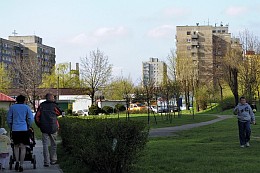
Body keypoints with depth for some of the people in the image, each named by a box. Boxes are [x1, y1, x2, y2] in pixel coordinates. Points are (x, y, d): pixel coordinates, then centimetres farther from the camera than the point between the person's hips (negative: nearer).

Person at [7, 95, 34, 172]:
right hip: (24, 129, -1)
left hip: (15, 129, 2)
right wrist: (28, 127, 15)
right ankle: (21, 165, -1)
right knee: (23, 147, 2)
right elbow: (30, 119, 2)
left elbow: (9, 119, 9)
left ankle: (17, 162, 4)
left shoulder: (12, 107, 8)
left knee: (16, 146, 17)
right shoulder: (26, 107, 4)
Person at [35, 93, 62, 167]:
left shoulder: (41, 106, 3)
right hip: (53, 128, -1)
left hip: (44, 129, 1)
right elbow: (60, 113, 14)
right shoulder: (54, 106, -3)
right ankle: (53, 160, 19)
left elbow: (37, 117, 1)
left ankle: (46, 162, -2)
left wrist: (40, 126, 13)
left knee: (45, 144, 3)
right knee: (53, 144, 14)